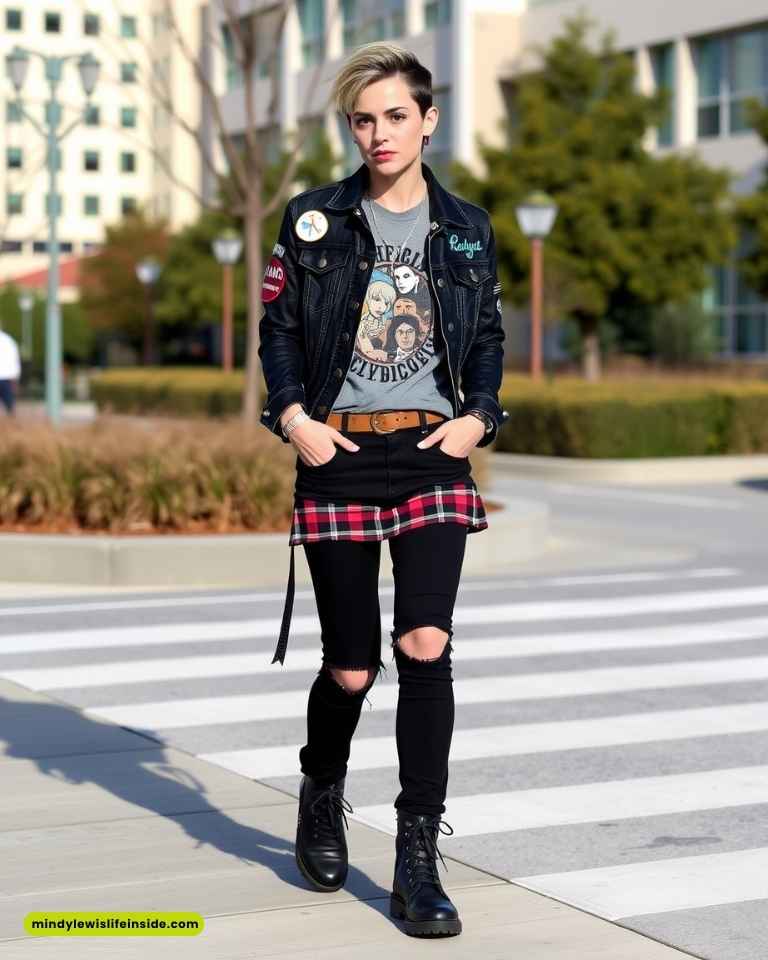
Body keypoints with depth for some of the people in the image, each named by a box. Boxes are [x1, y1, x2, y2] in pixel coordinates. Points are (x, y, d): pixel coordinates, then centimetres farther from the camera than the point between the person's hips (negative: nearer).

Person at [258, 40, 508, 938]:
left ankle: (419, 863, -6)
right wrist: (293, 414, -7)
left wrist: (479, 416, -1)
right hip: (339, 456, -1)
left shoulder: (466, 226, 9)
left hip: (431, 453, 1)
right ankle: (322, 796, 35)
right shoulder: (314, 218, 4)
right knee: (351, 665, 2)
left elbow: (489, 335, 15)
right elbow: (277, 326, 6)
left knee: (426, 644, -13)